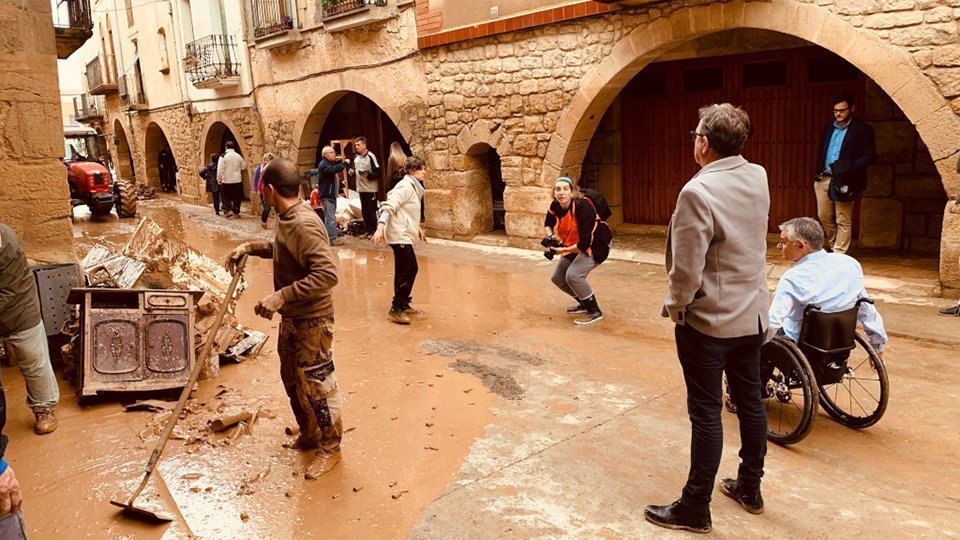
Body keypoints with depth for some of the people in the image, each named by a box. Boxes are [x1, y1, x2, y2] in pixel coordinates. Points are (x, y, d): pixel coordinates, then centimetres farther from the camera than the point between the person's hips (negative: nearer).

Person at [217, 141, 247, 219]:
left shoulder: (223, 156, -10)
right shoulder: (238, 156, -1)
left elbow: (220, 169, -13)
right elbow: (243, 166, 10)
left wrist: (219, 179, -5)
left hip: (226, 181, -2)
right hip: (237, 180, 2)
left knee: (226, 197, 10)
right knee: (236, 198, 10)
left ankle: (228, 210, -4)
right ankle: (236, 213, 13)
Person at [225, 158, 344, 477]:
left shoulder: (304, 225, -26)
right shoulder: (288, 218, 5)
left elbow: (328, 273, -33)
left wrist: (282, 295, -33)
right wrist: (250, 247, 12)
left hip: (312, 320, -10)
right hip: (291, 318, 10)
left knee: (316, 385, 3)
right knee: (292, 380, 22)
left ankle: (330, 448, 21)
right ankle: (309, 435, 40)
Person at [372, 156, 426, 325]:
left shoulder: (413, 187, 15)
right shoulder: (406, 186, -14)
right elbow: (389, 207, -24)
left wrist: (418, 228, 33)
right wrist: (380, 227, -35)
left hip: (404, 234, 10)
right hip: (400, 234, -10)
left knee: (404, 271, 15)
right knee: (410, 269, -11)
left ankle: (403, 305, 26)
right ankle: (396, 309, -6)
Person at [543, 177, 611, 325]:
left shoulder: (583, 208, -31)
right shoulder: (555, 207, -11)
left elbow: (584, 243, -33)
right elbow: (548, 224, 11)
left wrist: (563, 250, -31)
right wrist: (550, 238, -9)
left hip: (596, 246, -8)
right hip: (575, 246, 8)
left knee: (573, 275, -26)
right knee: (557, 278, 8)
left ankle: (595, 312, -10)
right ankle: (584, 304, 28)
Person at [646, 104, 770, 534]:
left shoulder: (698, 192, -23)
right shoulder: (758, 179, -1)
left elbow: (687, 268, -22)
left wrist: (673, 306, -5)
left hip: (708, 320, -7)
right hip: (753, 314, 8)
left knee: (706, 413, 2)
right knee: (750, 401, 18)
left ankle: (695, 508, 15)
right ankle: (749, 487, 36)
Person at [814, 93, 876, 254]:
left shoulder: (862, 129, -3)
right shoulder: (828, 128, 14)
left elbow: (870, 155, -7)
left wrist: (850, 167, -21)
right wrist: (818, 172, 9)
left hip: (843, 182, -6)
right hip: (823, 179, 6)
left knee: (843, 221, -1)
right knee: (824, 216, 12)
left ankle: (839, 253, 4)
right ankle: (833, 245, 32)